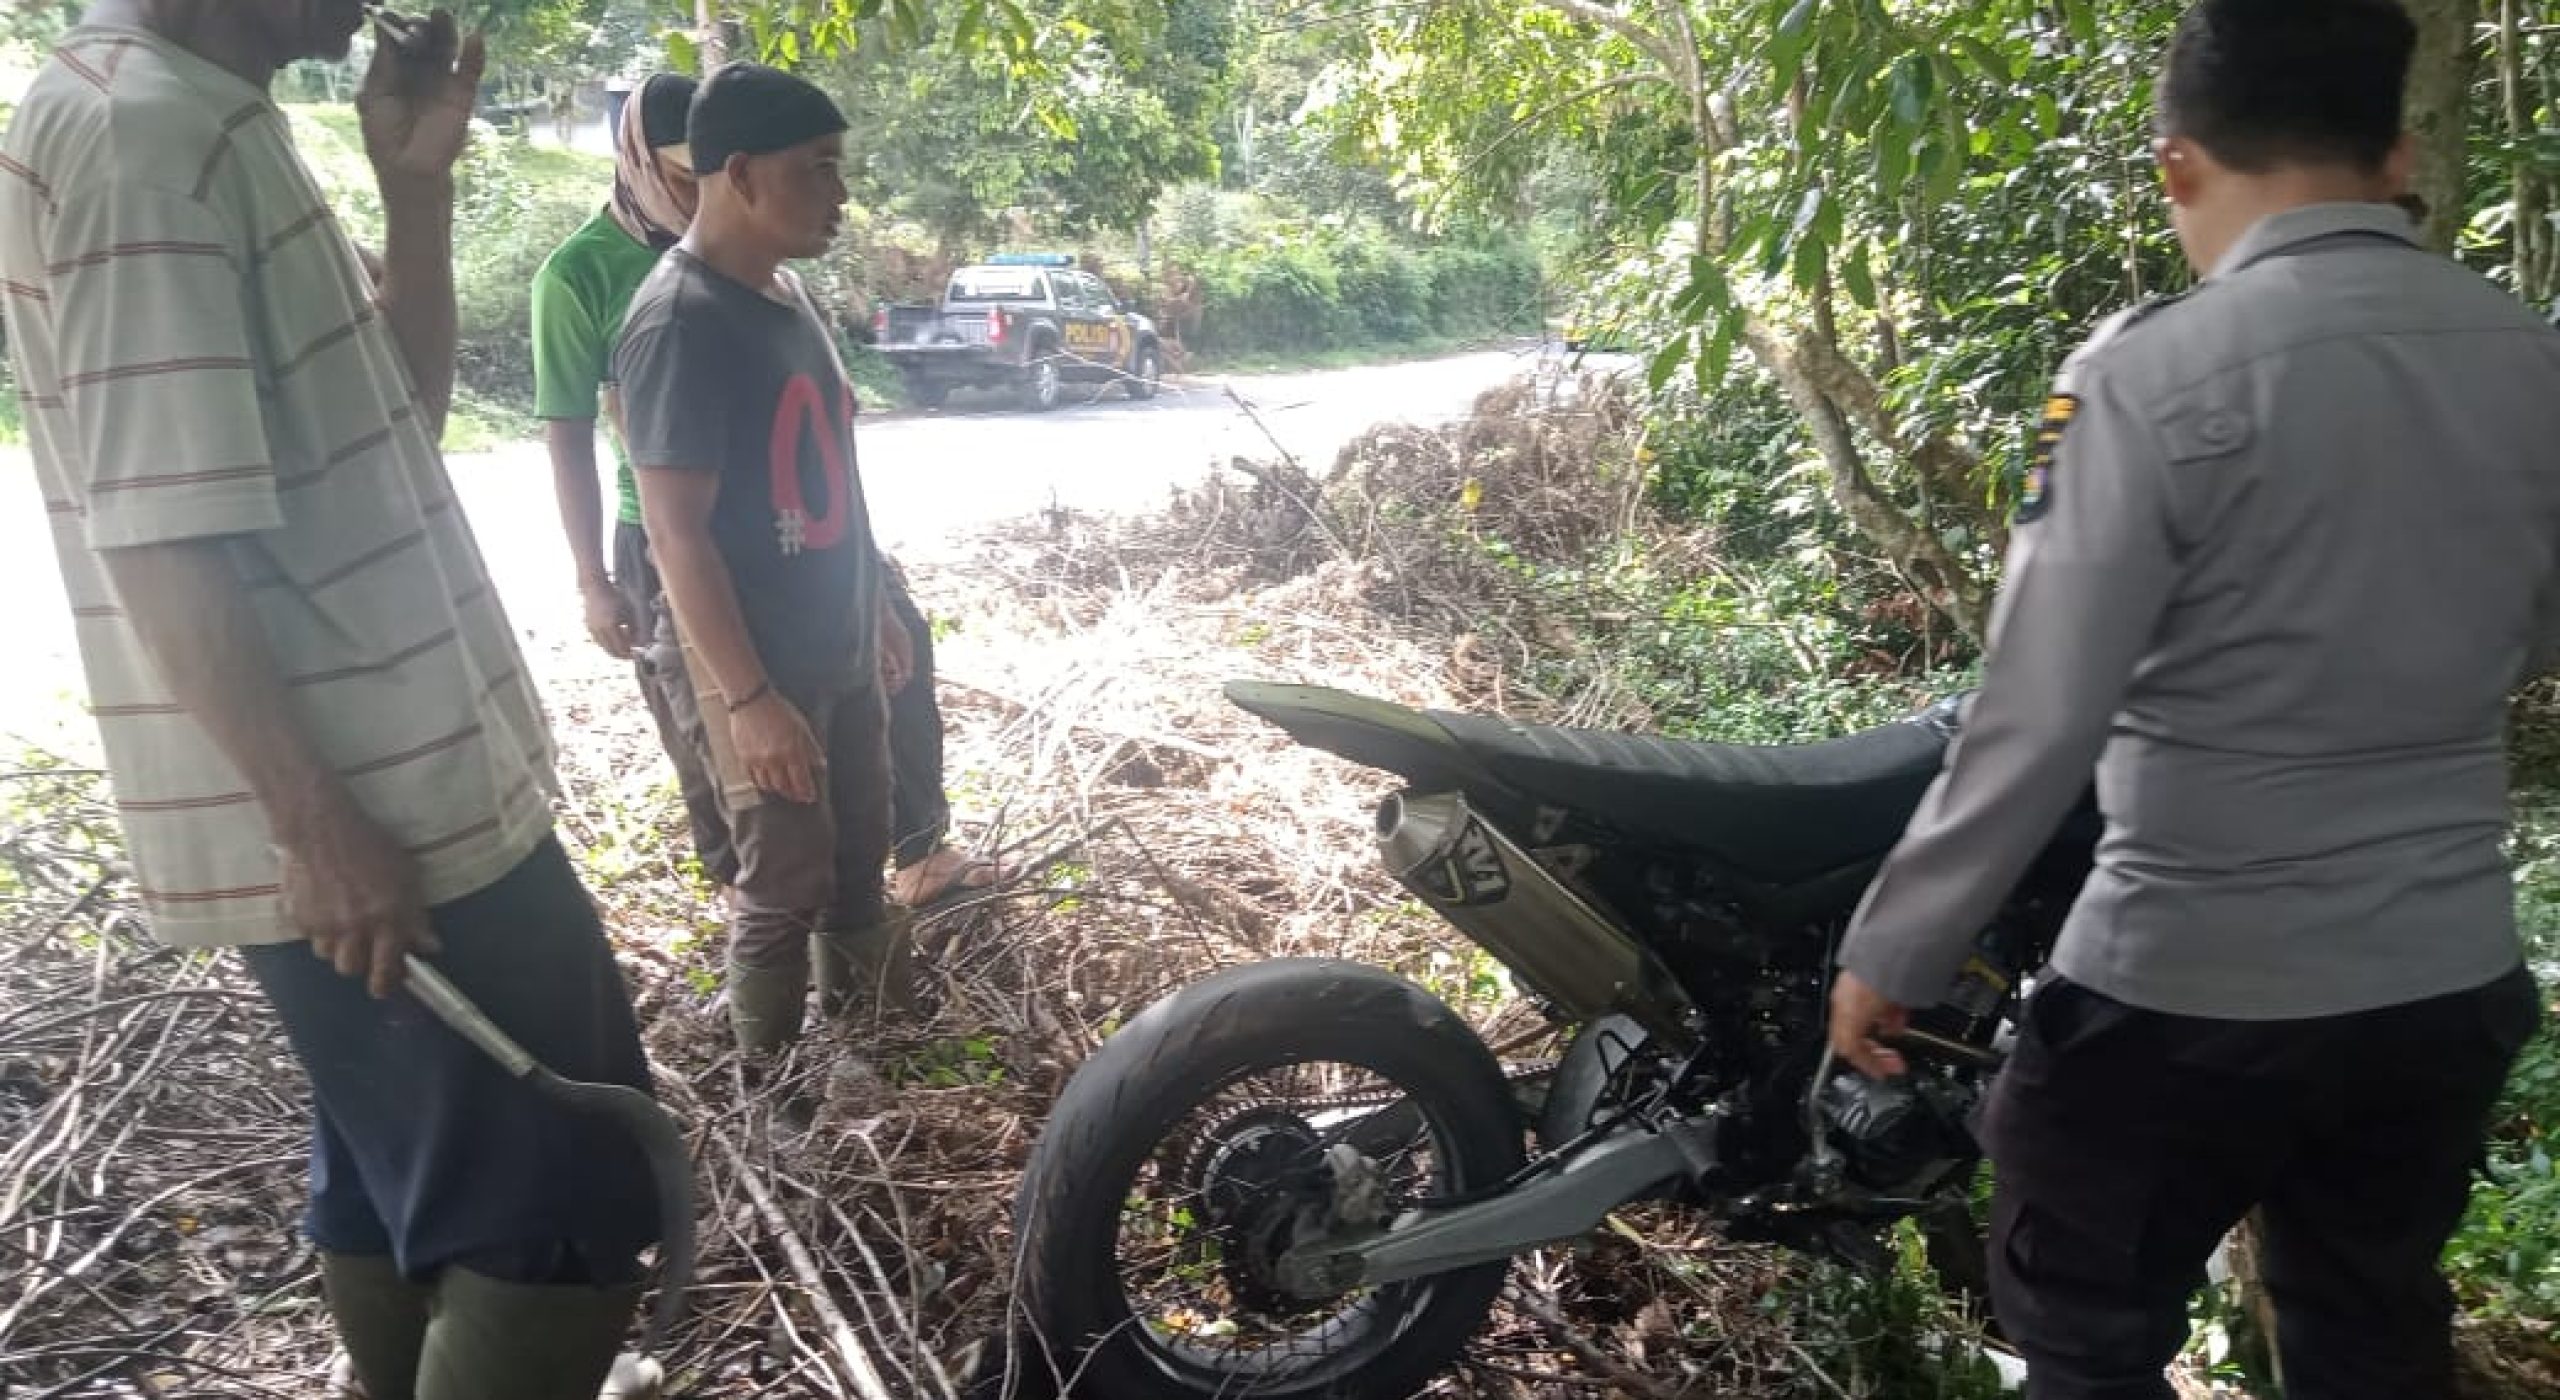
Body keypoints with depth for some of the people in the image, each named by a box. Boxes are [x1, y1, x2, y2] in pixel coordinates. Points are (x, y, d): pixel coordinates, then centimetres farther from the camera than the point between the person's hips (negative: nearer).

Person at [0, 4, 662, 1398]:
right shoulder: (142, 131, -18)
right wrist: (317, 823, -22)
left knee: (396, 1178, 20)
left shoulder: (199, 122, 13)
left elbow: (394, 419, 16)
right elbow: (164, 538, -23)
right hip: (375, 816, -10)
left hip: (386, 785, 10)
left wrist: (417, 185, 6)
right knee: (561, 1213, -2)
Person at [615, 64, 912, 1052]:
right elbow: (676, 532, -22)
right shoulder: (681, 323, -20)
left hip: (840, 649, 8)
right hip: (758, 668, -8)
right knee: (785, 887, 4)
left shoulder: (785, 290, 7)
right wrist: (748, 698, -23)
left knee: (859, 862, 19)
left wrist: (876, 608, 19)